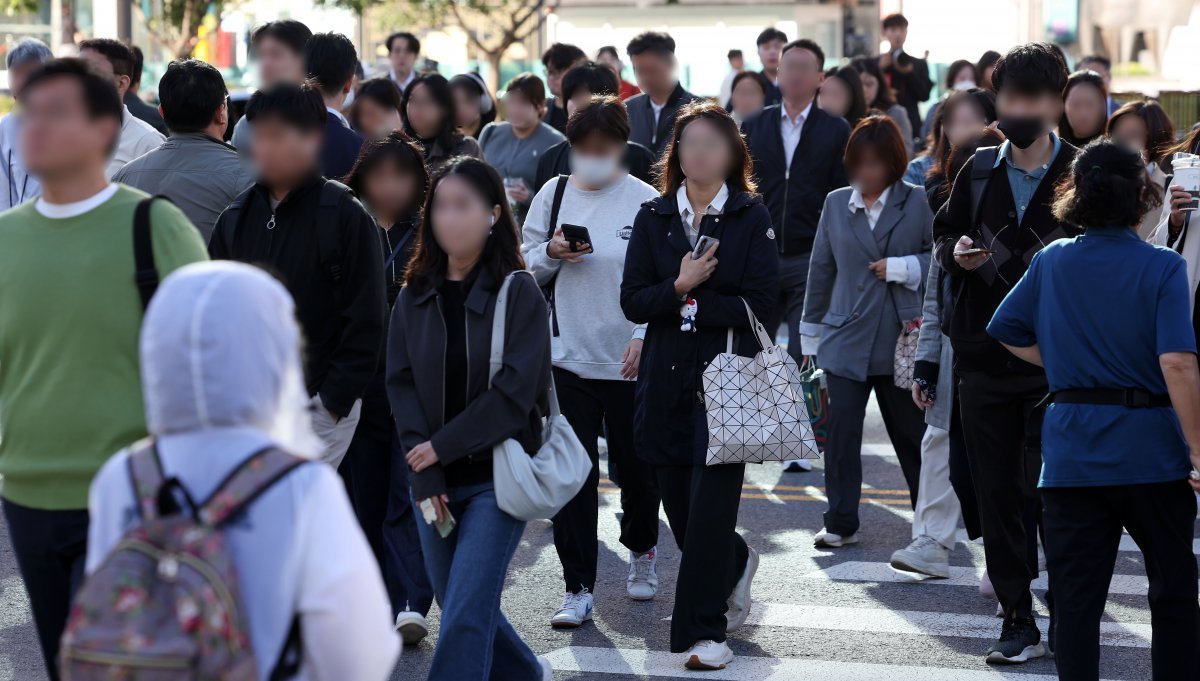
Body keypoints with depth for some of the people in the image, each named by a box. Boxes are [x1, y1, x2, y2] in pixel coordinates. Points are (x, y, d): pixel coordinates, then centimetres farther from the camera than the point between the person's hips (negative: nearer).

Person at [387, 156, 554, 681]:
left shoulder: (518, 292, -6)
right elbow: (401, 385, 0)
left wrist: (442, 446, -14)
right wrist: (425, 478, -10)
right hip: (433, 479, 5)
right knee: (462, 607, 14)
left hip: (497, 477, -5)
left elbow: (514, 389, -13)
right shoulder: (414, 297, 6)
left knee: (464, 614, -12)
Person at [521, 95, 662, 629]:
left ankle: (642, 554, 41)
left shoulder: (645, 202, -5)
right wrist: (551, 254, -10)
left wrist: (644, 336, -18)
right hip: (568, 354, 2)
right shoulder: (554, 194, 5)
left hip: (630, 360, -2)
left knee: (636, 465, 13)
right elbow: (526, 266, 11)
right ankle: (578, 590, 4)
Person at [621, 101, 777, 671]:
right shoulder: (653, 218, 9)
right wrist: (678, 287, -15)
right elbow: (632, 300, 1)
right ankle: (735, 566, 39)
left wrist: (690, 303, -8)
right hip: (666, 380, 3)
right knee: (679, 502, 8)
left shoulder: (752, 218, 2)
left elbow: (759, 302, -6)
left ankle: (703, 630, -2)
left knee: (711, 501, -10)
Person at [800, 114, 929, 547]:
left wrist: (902, 268, -16)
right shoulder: (836, 203, 8)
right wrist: (810, 333, 15)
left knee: (911, 431, 10)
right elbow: (821, 269, 13)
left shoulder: (916, 202, 0)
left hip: (900, 340, -2)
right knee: (841, 432, -3)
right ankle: (841, 523, 6)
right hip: (846, 337, 2)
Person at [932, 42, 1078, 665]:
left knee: (1046, 492, -6)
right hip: (984, 359, 4)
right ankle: (1018, 622, 16)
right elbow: (944, 233, 20)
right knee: (998, 495, 7)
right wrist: (955, 252, -3)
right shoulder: (979, 172, 9)